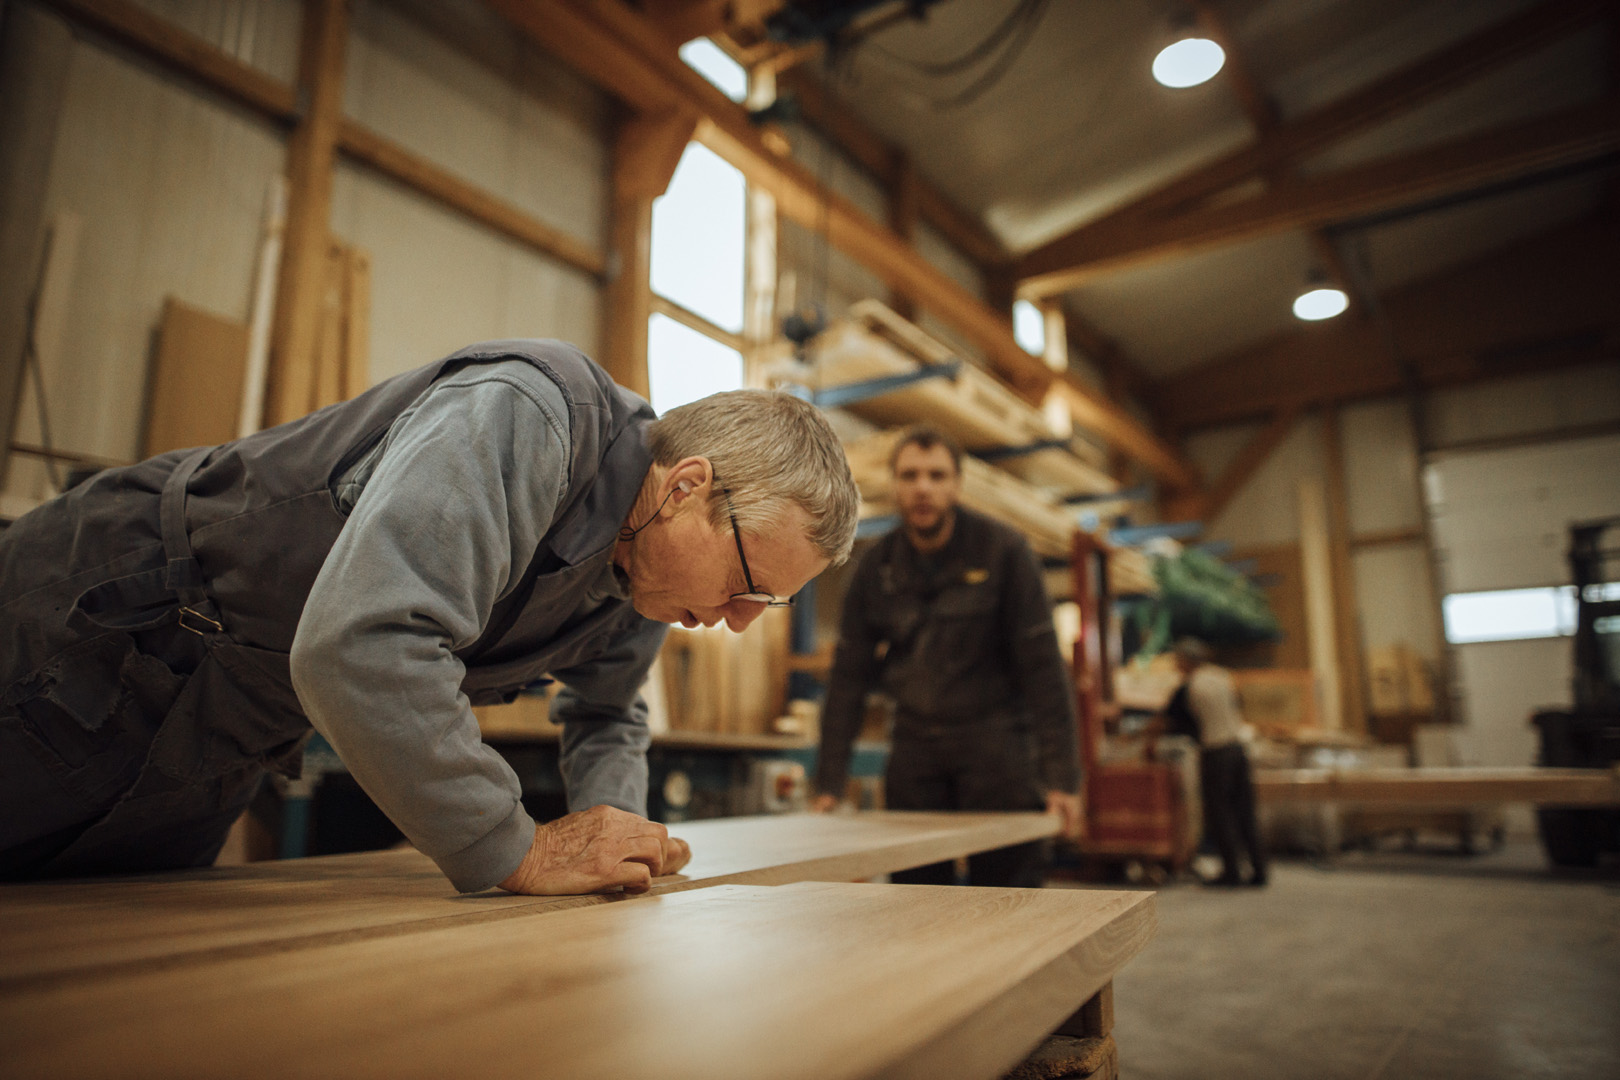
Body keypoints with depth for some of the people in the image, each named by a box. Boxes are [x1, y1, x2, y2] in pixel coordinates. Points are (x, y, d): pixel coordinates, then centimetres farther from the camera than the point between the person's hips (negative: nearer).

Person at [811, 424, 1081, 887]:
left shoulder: (1003, 550, -8)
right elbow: (849, 676, 2)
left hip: (995, 741, -3)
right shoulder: (876, 566, 1)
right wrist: (829, 783, -2)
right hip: (915, 743, 3)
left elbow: (1041, 665, -10)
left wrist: (1061, 776, -15)